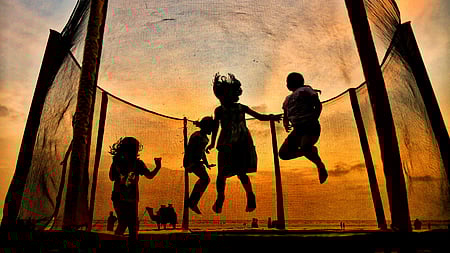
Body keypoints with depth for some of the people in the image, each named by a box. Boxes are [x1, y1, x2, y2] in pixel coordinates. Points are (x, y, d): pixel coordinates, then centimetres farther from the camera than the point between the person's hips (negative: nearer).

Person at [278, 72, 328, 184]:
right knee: (283, 154, -4)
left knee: (305, 148, -34)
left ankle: (321, 166, -2)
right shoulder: (288, 99, 23)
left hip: (311, 127, -7)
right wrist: (286, 124, 1)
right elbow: (285, 117, 23)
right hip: (298, 129, 8)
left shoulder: (304, 90, 1)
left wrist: (313, 120, -12)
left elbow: (318, 105, -4)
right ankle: (310, 150, 13)